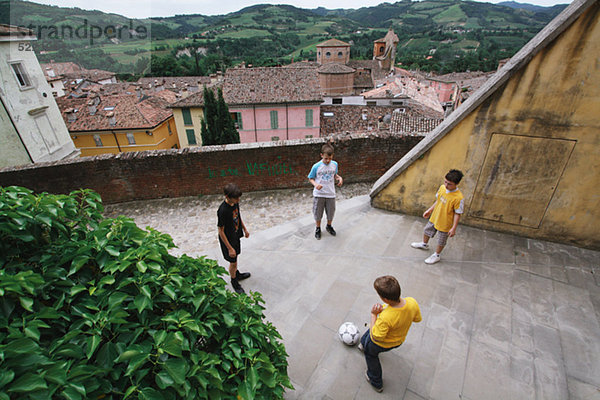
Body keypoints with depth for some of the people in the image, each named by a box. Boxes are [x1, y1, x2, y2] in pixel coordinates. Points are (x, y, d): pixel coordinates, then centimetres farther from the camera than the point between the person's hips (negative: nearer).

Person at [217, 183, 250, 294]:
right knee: (233, 262, 11)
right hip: (228, 240, -7)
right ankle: (234, 282, 36)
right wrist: (230, 248, -21)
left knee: (235, 258, 28)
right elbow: (221, 231, -26)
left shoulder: (235, 203, -10)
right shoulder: (222, 210, -34)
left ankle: (237, 274, 52)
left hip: (236, 236, 7)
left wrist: (244, 229, 17)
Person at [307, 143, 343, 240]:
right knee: (318, 213, 10)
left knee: (331, 212, 16)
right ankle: (318, 228, 34)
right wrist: (315, 184, -23)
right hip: (319, 194, -2)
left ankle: (329, 226, 42)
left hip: (330, 194, 3)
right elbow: (310, 178, -3)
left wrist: (339, 178, -7)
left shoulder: (334, 164, -3)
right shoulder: (316, 166, -14)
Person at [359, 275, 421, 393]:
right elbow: (417, 319, -7)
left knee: (370, 353, 28)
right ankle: (363, 344, 62)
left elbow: (376, 337, -29)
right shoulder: (412, 302, -30)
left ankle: (376, 383, 47)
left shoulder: (385, 318, -47)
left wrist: (373, 314, -26)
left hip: (382, 343, -5)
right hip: (399, 340, 6)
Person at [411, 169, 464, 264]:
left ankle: (436, 255, 42)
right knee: (427, 231, 28)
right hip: (434, 217, 7)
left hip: (445, 224, -6)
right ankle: (424, 244, 57)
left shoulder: (459, 198, -31)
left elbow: (458, 214, -21)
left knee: (441, 241, 17)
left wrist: (453, 228, -17)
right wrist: (429, 210, 12)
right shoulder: (442, 187, -12)